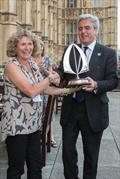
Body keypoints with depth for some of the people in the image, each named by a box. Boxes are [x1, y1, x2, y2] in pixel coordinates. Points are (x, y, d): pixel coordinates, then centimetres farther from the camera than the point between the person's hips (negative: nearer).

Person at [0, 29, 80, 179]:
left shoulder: (32, 64, 10)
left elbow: (43, 89, 12)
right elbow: (31, 91, -22)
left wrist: (68, 90, 5)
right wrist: (50, 78, -11)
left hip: (33, 123, 7)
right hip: (16, 125, -7)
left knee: (36, 166, 12)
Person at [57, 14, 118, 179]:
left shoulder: (108, 53, -1)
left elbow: (113, 80, -6)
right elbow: (62, 71, -2)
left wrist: (96, 85, -26)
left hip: (93, 111, -2)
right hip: (70, 109, 3)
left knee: (91, 154, 12)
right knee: (68, 150, 12)